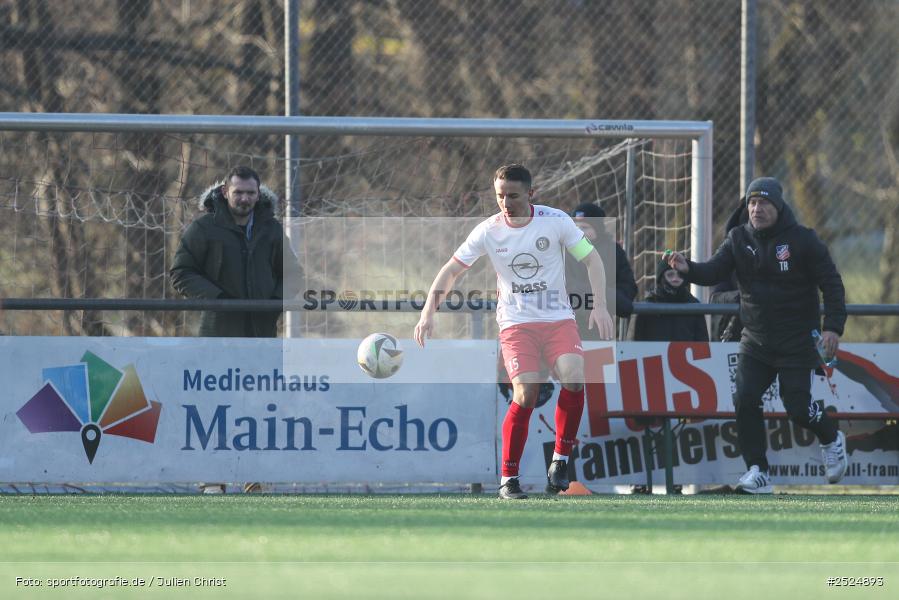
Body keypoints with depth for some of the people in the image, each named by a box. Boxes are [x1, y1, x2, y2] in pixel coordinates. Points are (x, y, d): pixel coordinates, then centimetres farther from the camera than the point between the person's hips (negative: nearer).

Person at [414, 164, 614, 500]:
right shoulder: (488, 231, -4)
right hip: (515, 324, -1)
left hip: (559, 320, 1)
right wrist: (428, 313, -8)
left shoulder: (556, 221, -5)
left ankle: (560, 460, -7)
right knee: (525, 394, -19)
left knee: (574, 379, -25)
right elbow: (451, 270, 2)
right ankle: (508, 479, -7)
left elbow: (591, 259, 3)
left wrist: (600, 306, -8)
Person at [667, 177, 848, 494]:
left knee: (797, 406, -8)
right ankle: (757, 472, -1)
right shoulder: (738, 239, 4)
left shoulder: (803, 240, -8)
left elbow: (831, 283, -6)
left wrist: (833, 326, -16)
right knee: (745, 400, -9)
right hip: (755, 340, 4)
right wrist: (688, 269, -29)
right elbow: (714, 272, -7)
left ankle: (831, 438, 25)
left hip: (797, 341, -4)